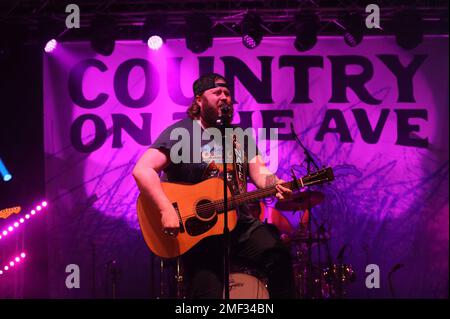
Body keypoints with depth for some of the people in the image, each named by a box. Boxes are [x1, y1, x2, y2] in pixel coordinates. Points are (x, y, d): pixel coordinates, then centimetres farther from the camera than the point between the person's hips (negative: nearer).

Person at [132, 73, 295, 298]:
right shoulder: (180, 133, -6)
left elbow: (259, 173, 9)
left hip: (240, 224, 5)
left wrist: (276, 185, -16)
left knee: (279, 257, -18)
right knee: (208, 290, -19)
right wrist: (166, 210, -28)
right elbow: (142, 170, -16)